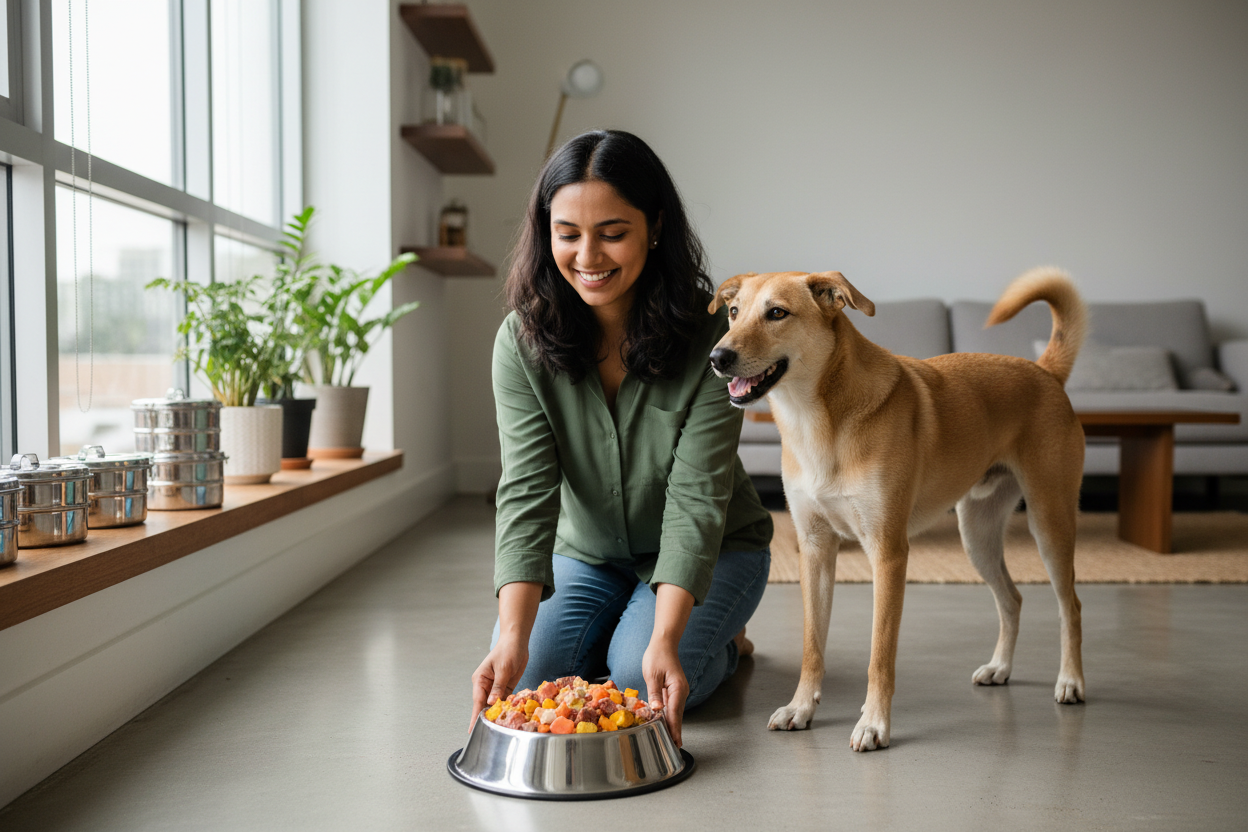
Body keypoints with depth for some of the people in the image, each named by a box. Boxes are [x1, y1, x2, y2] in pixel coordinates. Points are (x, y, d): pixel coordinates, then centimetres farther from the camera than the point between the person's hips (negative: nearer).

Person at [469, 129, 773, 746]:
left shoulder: (710, 336, -24)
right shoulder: (523, 340, -17)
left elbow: (695, 498, -27)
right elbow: (526, 490, -24)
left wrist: (665, 639, -39)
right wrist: (513, 636, -37)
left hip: (710, 553, -3)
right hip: (585, 555, 3)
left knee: (638, 675, -25)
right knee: (526, 678, -16)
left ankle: (722, 643, 9)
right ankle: (616, 626, 15)